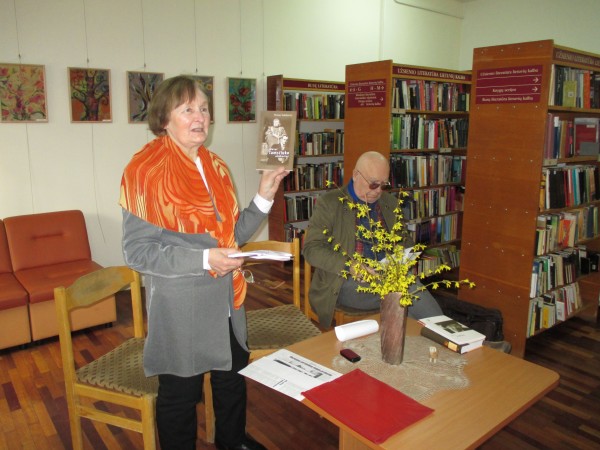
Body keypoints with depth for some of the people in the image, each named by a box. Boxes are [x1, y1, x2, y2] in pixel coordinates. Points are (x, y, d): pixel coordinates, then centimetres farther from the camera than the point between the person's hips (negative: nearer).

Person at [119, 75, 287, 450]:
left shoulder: (216, 167, 6)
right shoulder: (147, 171, -14)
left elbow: (233, 235, 8)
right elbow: (136, 251, -16)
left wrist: (264, 198, -4)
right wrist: (203, 260, -25)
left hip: (226, 301, 7)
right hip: (179, 308, -6)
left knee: (233, 378, 23)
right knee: (181, 394, 12)